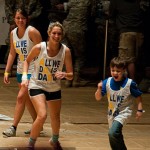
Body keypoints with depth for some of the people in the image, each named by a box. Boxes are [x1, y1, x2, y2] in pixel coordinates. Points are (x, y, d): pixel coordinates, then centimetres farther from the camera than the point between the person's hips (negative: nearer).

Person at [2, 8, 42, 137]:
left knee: (21, 97, -13)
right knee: (27, 99, 14)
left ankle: (14, 128, -9)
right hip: (20, 70, 8)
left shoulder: (32, 32, -17)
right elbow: (12, 53, 11)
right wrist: (7, 72, 8)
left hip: (32, 70, -8)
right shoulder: (13, 33, 4)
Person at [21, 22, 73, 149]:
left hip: (54, 88, 3)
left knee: (55, 117, 16)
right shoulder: (39, 48, -19)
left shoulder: (66, 51, -15)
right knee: (42, 115, -22)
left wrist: (64, 74, -32)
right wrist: (25, 76, -11)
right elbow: (27, 61, 2)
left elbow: (71, 75, -10)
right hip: (37, 86, -3)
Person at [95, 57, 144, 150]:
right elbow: (98, 98, -8)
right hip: (112, 113, 5)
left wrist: (140, 110, -11)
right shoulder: (107, 82, -10)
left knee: (112, 133, -27)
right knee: (117, 136, 22)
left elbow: (138, 96, -5)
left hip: (124, 113, -5)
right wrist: (99, 89, -26)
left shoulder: (130, 83, -18)